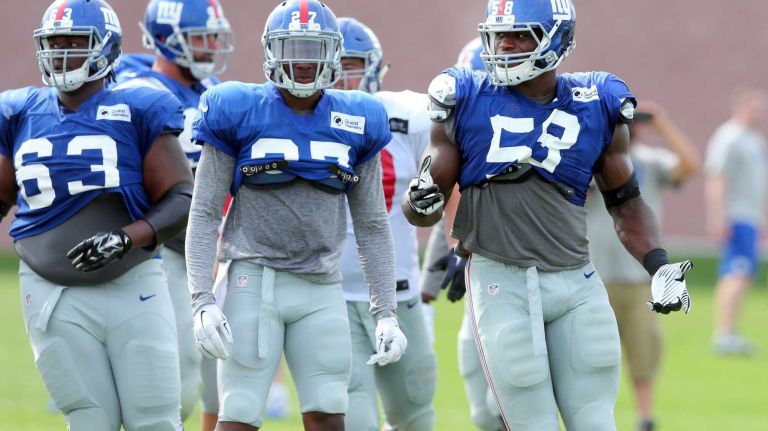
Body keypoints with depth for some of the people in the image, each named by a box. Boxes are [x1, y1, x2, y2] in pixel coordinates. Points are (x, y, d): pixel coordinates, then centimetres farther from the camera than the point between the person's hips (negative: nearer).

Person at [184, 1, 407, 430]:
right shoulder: (238, 114, -2)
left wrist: (387, 313, 8)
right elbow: (205, 213, -1)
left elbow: (372, 225, 13)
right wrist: (203, 301, -11)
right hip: (254, 280, -3)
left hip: (323, 289, 3)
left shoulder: (356, 125, 7)